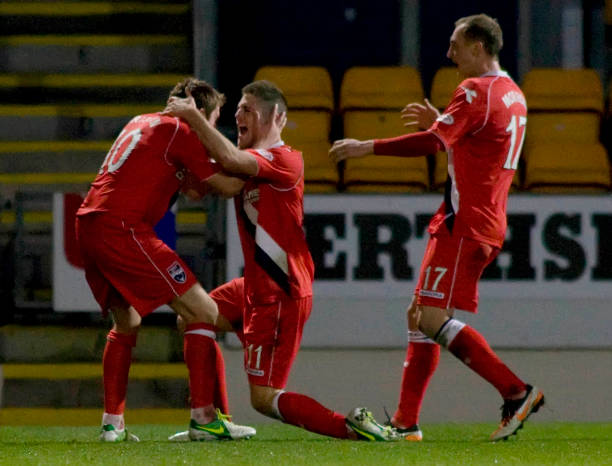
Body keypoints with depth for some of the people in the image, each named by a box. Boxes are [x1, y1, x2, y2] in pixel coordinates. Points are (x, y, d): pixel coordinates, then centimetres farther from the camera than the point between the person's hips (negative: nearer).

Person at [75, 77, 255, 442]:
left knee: (126, 322, 25)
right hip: (122, 228, -9)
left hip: (89, 223, 9)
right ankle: (204, 417, -11)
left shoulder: (142, 123, 25)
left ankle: (112, 422, 18)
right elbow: (225, 186, -1)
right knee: (202, 311, -6)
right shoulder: (180, 132, -1)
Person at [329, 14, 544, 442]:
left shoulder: (477, 91, -13)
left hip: (463, 225, -10)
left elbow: (432, 142, -19)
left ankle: (516, 391, -19)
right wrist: (439, 122, 21)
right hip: (489, 225, 10)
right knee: (419, 315, 11)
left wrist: (368, 147, -14)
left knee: (433, 319, -15)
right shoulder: (513, 94, 16)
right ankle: (406, 422, 11)